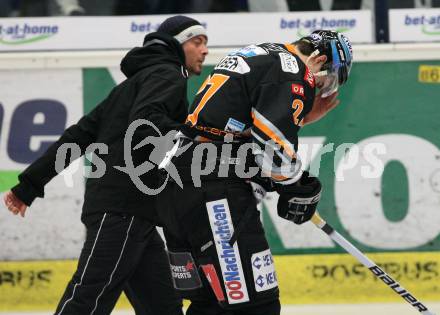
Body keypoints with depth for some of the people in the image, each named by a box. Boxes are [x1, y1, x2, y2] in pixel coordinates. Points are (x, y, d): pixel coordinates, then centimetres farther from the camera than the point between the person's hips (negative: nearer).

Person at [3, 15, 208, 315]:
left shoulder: (135, 82, 27)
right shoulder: (168, 76, -1)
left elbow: (80, 134, 23)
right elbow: (144, 123, -22)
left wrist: (30, 184, 20)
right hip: (122, 212, -10)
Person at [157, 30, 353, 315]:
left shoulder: (258, 58, 25)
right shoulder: (291, 70, -6)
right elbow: (275, 146, -16)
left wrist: (304, 115, 21)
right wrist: (299, 188, -1)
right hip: (214, 193, -10)